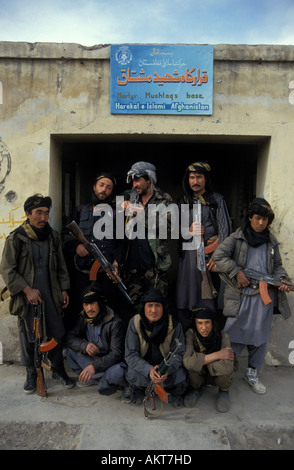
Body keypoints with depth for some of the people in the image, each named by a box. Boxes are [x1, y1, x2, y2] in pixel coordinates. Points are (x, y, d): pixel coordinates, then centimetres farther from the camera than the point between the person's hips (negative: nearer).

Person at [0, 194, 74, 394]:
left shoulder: (53, 236, 4)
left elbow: (61, 266, 12)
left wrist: (64, 289, 7)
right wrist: (27, 290, -14)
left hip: (51, 295, 3)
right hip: (27, 296, -3)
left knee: (57, 333, 8)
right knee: (28, 336, 8)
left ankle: (58, 369, 28)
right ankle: (31, 374, 28)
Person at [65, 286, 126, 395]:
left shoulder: (114, 323, -21)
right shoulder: (83, 319, -3)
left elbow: (116, 353, -26)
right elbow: (69, 338, -6)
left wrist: (94, 366, -39)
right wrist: (84, 345, -26)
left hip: (109, 361, -5)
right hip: (91, 358, 5)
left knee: (118, 371, -37)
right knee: (70, 350, -15)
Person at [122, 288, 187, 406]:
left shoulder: (174, 325, -12)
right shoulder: (135, 322, -12)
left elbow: (178, 354, -8)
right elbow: (130, 354, -14)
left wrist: (167, 369, -32)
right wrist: (148, 370, -33)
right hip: (143, 368, 0)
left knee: (180, 377, -28)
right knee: (132, 374, -31)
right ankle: (136, 389, 5)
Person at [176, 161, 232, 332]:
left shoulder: (217, 199, 6)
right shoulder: (183, 201, 16)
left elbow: (225, 229, -1)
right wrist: (188, 231, -5)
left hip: (210, 252, -3)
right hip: (188, 254, 3)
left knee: (209, 296, -5)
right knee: (186, 293, 0)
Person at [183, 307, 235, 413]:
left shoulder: (222, 336, -22)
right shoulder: (191, 334, -22)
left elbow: (228, 367, -35)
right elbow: (187, 361, -39)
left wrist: (201, 359, -28)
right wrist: (217, 355, -35)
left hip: (218, 375, 0)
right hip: (197, 375, 1)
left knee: (224, 367, -33)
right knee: (193, 363, -32)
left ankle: (224, 391, 3)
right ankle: (196, 389, 3)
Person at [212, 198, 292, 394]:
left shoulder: (271, 241, 11)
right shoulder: (237, 238, -4)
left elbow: (277, 265, 18)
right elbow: (218, 256, -12)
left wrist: (282, 279, -1)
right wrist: (237, 272, -16)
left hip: (264, 296, 4)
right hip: (241, 295, -4)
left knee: (260, 334, 12)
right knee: (234, 332, 2)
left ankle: (252, 373, 30)